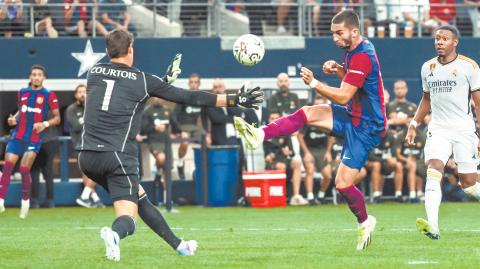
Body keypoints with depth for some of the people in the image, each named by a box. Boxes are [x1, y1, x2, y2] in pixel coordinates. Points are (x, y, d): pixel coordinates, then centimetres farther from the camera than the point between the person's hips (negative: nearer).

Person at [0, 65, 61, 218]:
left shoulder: (49, 95, -2)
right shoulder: (23, 93, 11)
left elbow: (57, 118, 2)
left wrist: (45, 124, -15)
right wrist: (14, 119, 5)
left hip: (34, 138, -4)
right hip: (18, 135, 4)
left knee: (24, 168, -12)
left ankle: (25, 201, 8)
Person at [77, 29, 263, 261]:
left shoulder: (94, 72, 11)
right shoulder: (143, 80, 1)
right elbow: (189, 98, 5)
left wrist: (162, 81, 32)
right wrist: (234, 100, 12)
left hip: (87, 156, 5)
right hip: (117, 156, -5)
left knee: (139, 197, 22)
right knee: (127, 216, -6)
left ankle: (178, 245, 30)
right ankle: (114, 233, -42)